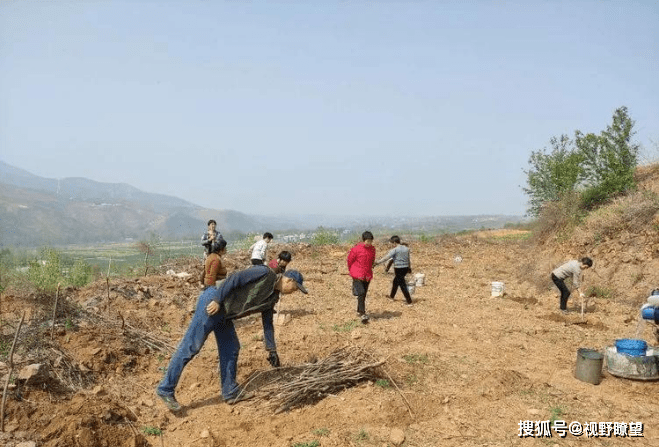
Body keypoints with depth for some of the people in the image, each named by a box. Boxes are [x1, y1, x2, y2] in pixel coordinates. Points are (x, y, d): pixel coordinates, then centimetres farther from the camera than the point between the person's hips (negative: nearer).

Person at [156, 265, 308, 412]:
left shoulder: (273, 297, 16)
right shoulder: (264, 273, -10)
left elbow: (267, 323, 24)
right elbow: (234, 278, -18)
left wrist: (272, 349, 25)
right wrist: (217, 300, -24)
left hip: (223, 314, 10)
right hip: (212, 304, -10)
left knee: (231, 349, 11)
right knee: (190, 347, -7)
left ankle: (231, 392, 22)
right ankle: (165, 389, 0)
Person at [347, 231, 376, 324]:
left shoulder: (372, 249, 5)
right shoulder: (356, 249, -11)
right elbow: (350, 260, 1)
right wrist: (352, 272, 11)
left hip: (367, 276, 5)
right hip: (358, 275, -5)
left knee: (364, 295, 11)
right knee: (361, 294, -15)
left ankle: (359, 311, 30)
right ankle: (362, 314, -18)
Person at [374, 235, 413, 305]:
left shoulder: (394, 250, -13)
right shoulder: (406, 248, 7)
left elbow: (386, 258, -16)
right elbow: (408, 259, 17)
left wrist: (377, 262, -9)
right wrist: (409, 268, 29)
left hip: (398, 269, -8)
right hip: (405, 268, 8)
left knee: (402, 285, -3)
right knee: (396, 281, 26)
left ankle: (409, 302, -5)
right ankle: (392, 296, 44)